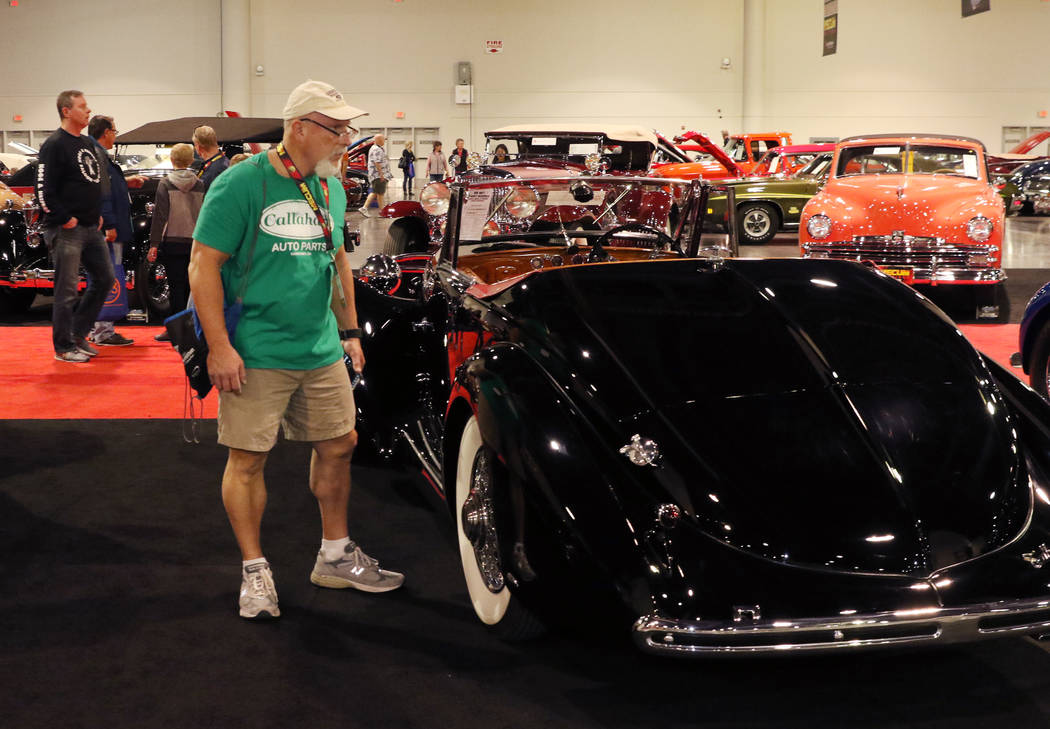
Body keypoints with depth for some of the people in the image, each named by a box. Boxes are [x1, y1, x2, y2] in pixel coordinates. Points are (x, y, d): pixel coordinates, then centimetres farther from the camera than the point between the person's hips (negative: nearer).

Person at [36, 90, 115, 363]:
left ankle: (78, 333, 22)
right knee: (67, 291, -3)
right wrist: (65, 219, -16)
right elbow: (44, 190, -17)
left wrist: (98, 215, 15)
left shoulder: (87, 143, 15)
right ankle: (64, 348, 8)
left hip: (92, 228, 9)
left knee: (105, 279, 11)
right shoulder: (54, 145, -11)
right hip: (66, 231, -9)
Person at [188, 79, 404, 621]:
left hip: (322, 351, 7)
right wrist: (219, 347, -17)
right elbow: (204, 266, -13)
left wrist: (349, 331, 18)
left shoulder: (330, 187, 9)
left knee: (338, 446, 12)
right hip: (255, 354, -6)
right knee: (248, 458, 1)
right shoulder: (241, 184, -13)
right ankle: (254, 570, 17)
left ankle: (336, 556, 29)